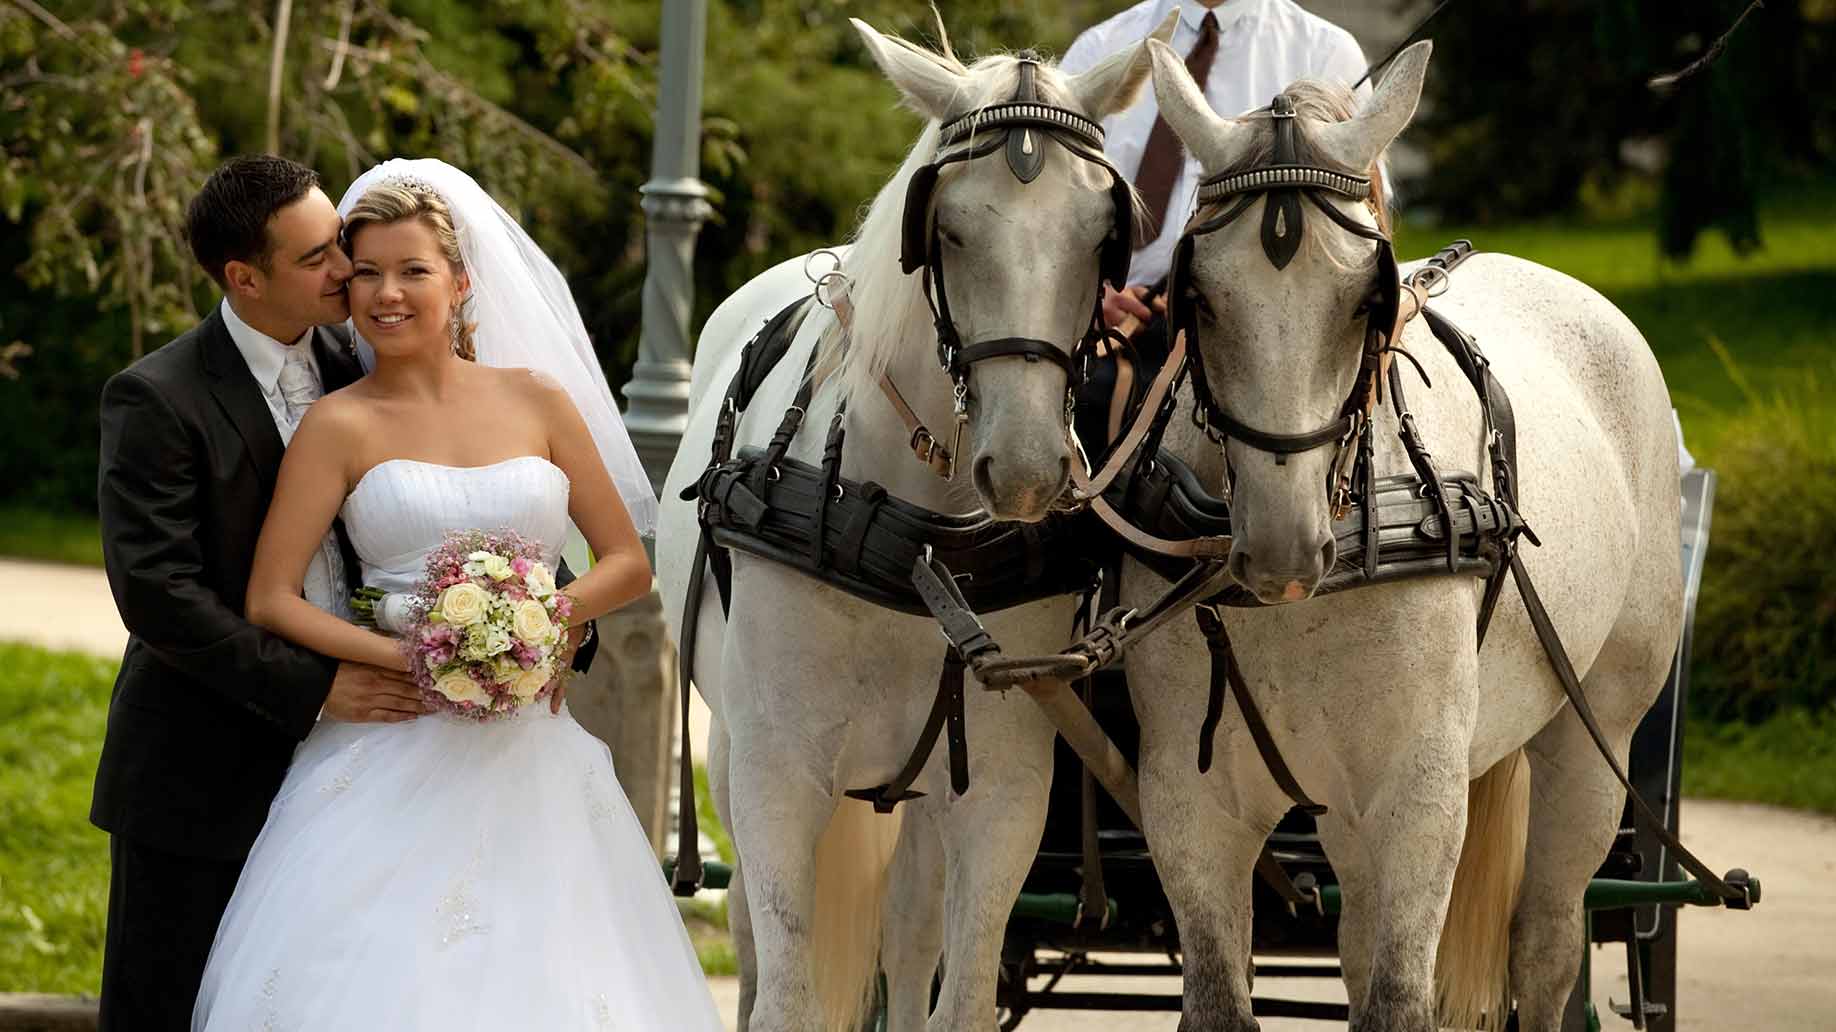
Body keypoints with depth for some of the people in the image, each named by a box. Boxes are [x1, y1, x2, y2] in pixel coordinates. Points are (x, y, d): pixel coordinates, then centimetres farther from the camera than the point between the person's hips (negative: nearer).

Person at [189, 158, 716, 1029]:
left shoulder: (537, 399, 9)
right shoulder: (341, 426, 2)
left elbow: (628, 561, 11)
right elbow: (270, 600, -3)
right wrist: (414, 658, -14)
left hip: (530, 757, 2)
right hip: (394, 756, -2)